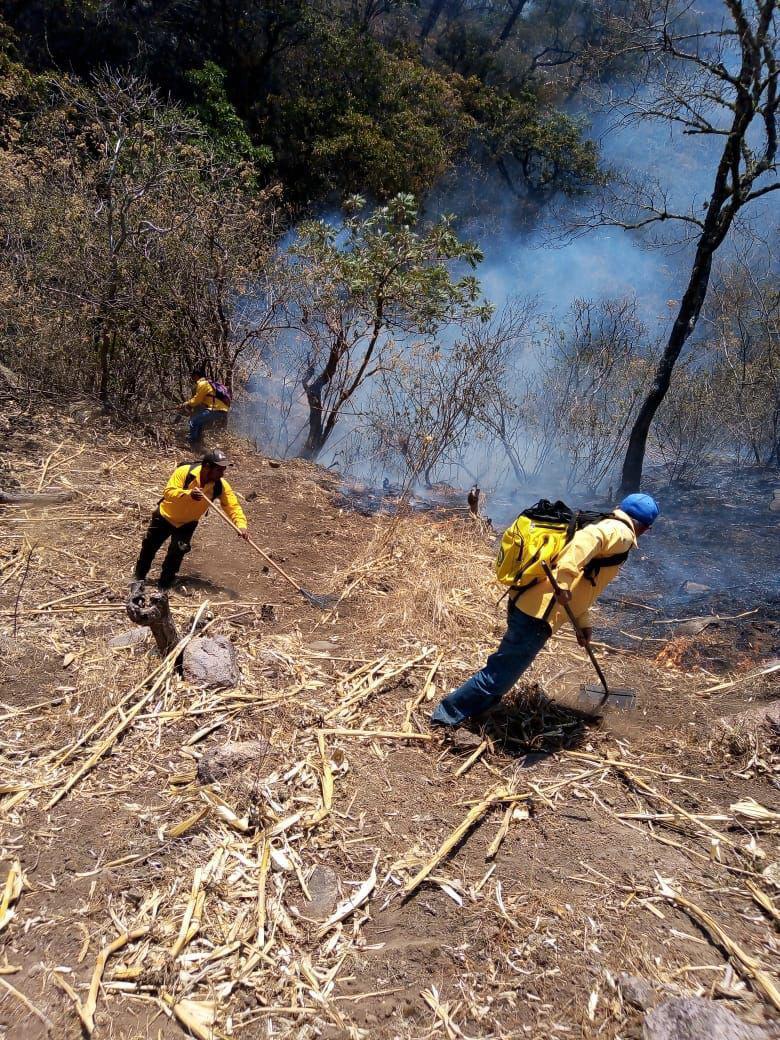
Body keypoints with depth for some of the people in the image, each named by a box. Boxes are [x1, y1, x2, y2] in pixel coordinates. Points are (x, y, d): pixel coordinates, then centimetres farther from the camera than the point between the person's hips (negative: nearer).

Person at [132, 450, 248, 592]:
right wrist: (188, 494, -53)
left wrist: (241, 525, -39)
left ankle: (165, 584, 10)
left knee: (177, 551, -11)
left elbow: (233, 506, -22)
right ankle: (138, 579, 30)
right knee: (149, 546, 8)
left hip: (187, 524, 1)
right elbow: (168, 492, -36)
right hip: (165, 516, -1)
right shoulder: (184, 472, -30)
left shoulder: (221, 486, -21)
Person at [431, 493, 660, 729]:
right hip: (537, 613, -10)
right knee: (501, 673, 1)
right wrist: (565, 578, -35)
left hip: (527, 602, 10)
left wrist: (583, 622, 32)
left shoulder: (606, 528, 26)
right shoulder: (621, 533, -4)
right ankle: (449, 713, 11)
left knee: (504, 665, 26)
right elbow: (586, 539, -29)